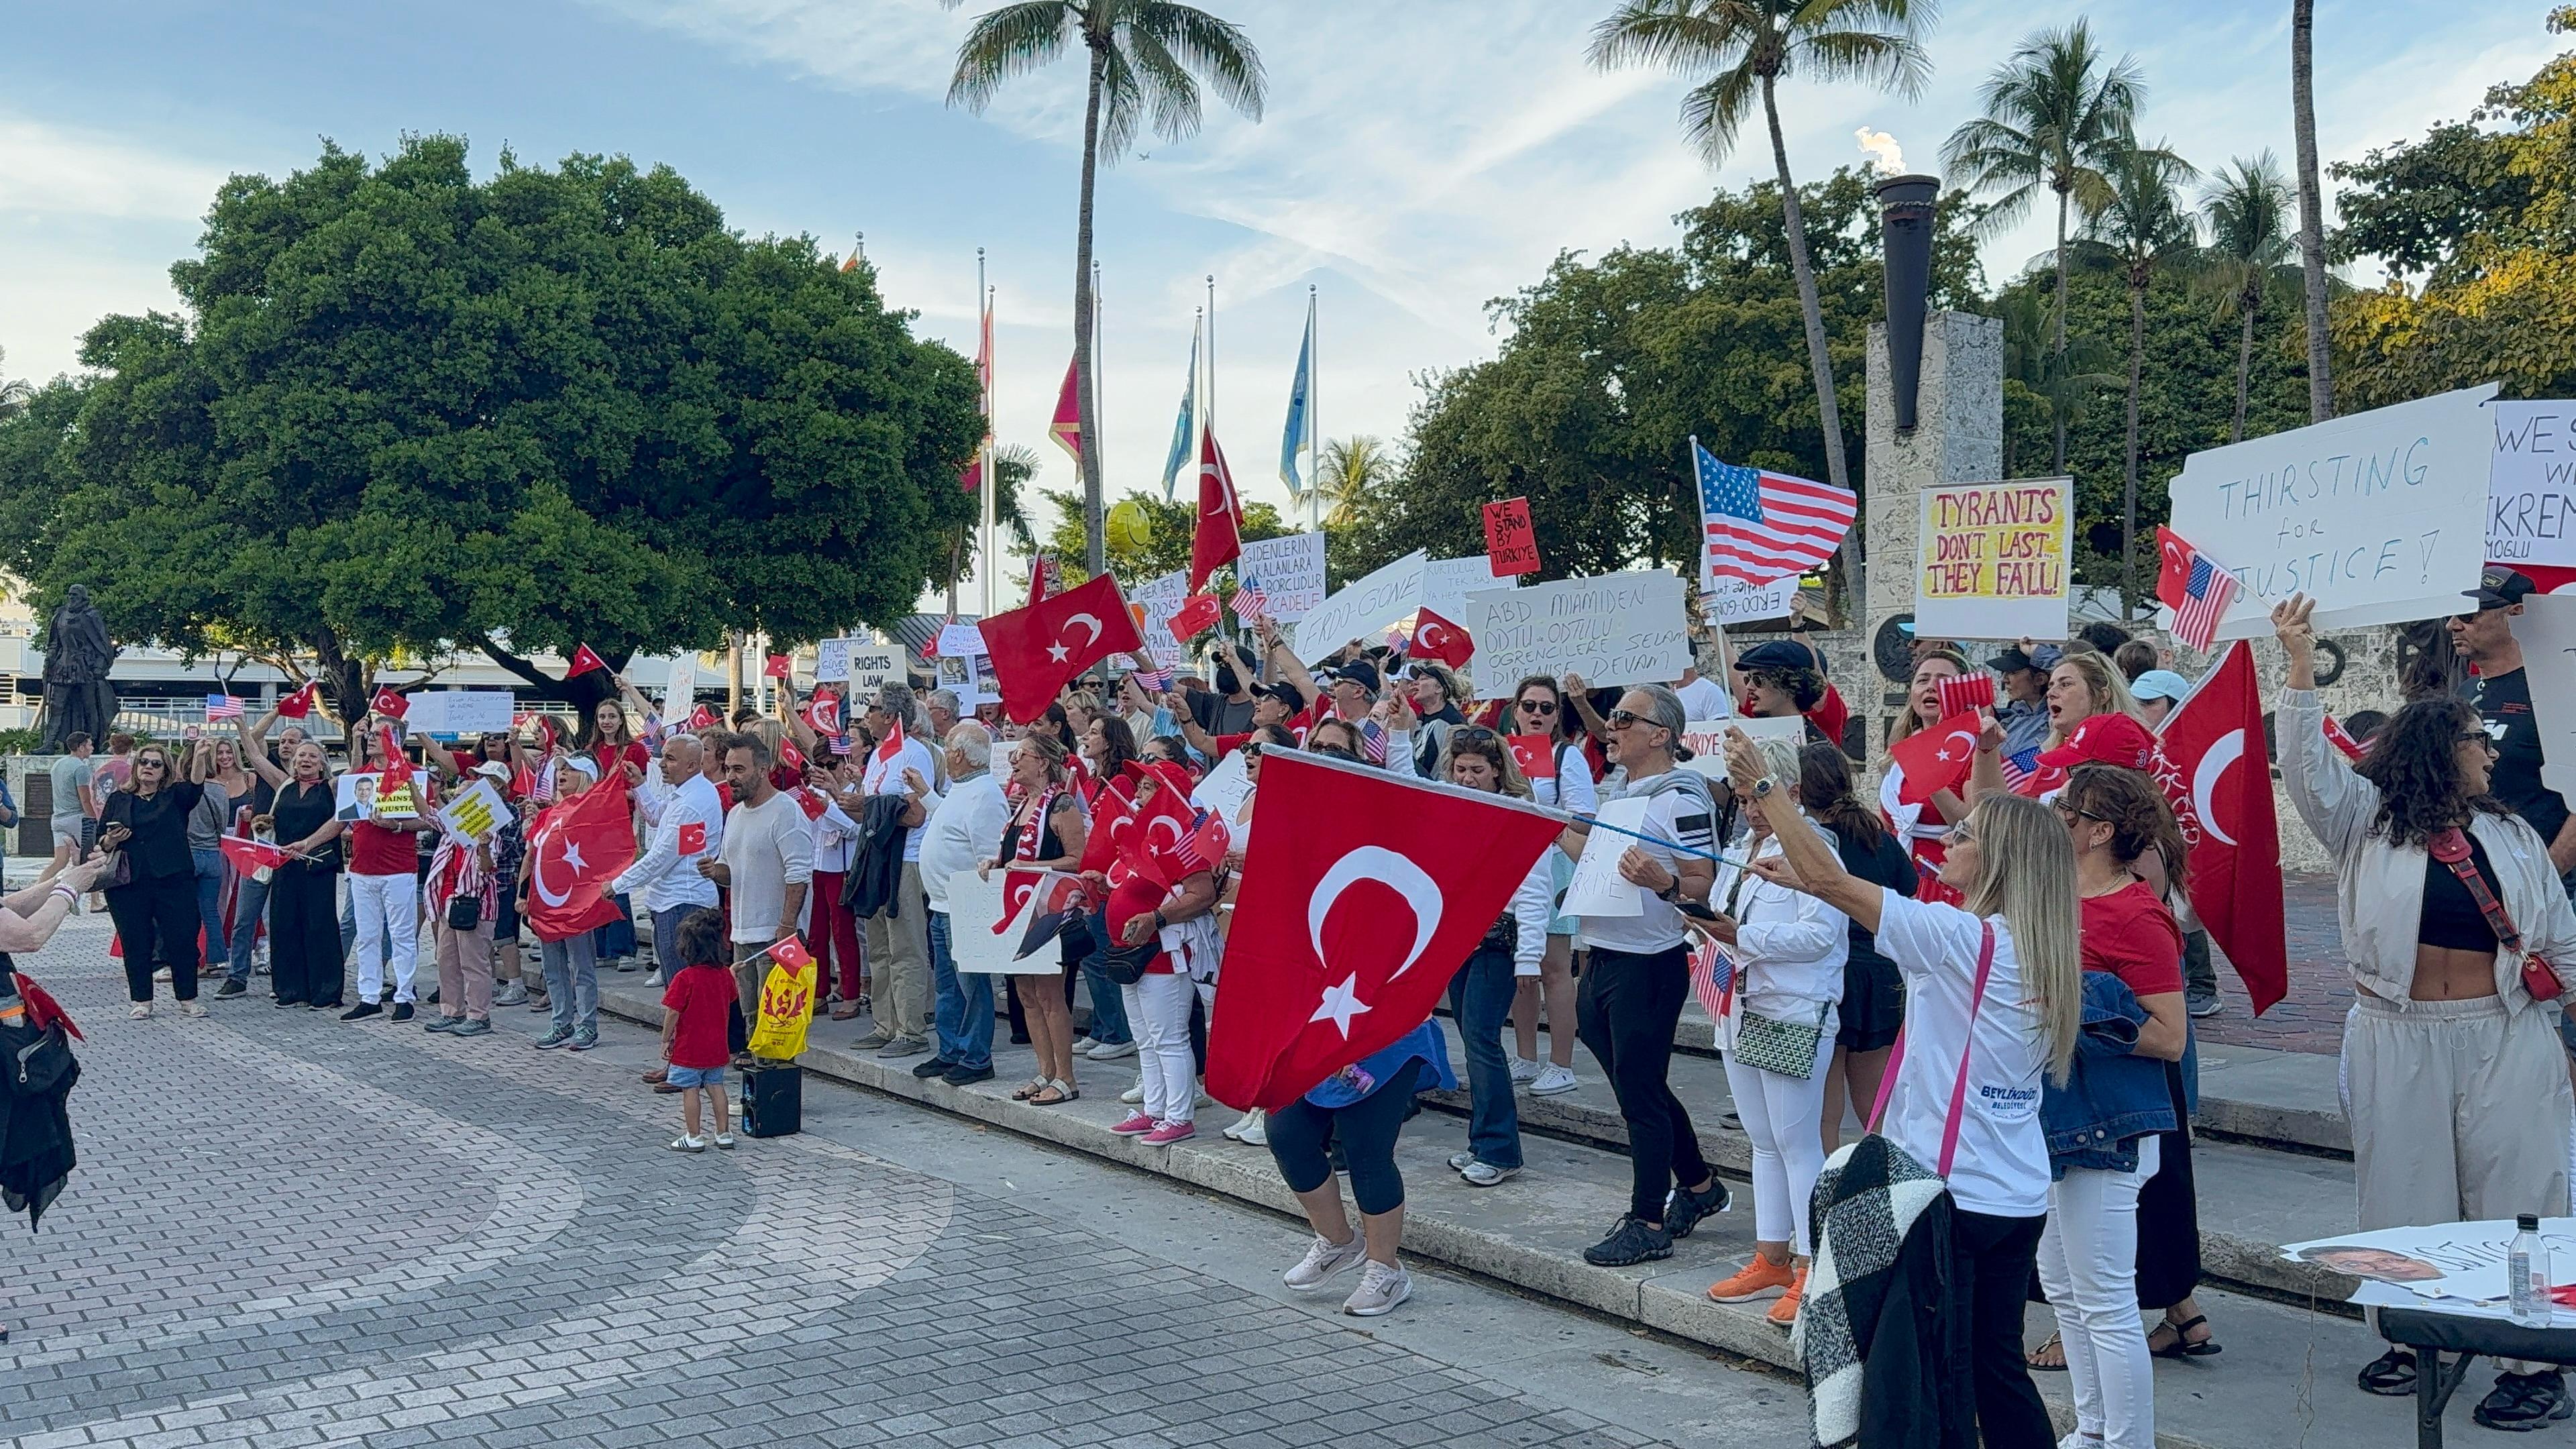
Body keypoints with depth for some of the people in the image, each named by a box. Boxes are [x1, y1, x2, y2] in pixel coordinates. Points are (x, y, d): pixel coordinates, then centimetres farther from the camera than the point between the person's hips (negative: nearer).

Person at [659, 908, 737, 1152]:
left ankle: (694, 1137, 9)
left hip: (689, 1049, -6)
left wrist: (666, 1040, -6)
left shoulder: (684, 978, -20)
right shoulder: (725, 975, 0)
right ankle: (724, 1134, 18)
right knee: (715, 1087, 15)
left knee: (690, 1089, 4)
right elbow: (730, 1000, 17)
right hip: (717, 1047, 6)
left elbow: (672, 1013, -16)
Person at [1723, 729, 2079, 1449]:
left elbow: (1836, 883, -15)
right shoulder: (2033, 948, 7)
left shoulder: (1957, 936, -17)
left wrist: (1763, 787, -8)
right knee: (1997, 1367, 17)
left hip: (1952, 1193, -8)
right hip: (2019, 1199, 8)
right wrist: (1803, 880, 17)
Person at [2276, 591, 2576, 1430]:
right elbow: (2309, 765, -15)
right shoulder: (2367, 820, 1)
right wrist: (2301, 667, -24)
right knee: (2406, 1191, 8)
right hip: (2399, 1039, -1)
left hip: (2505, 1038, 1)